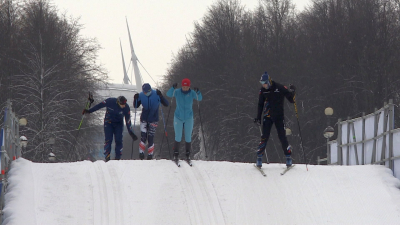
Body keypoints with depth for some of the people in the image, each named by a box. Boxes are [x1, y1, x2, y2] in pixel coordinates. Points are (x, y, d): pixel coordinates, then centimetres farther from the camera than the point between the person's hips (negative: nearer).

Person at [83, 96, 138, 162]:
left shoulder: (126, 108, -21)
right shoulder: (110, 101, -25)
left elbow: (128, 121, -12)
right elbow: (99, 106, -10)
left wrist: (131, 133, -11)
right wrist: (89, 111, -4)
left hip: (118, 123, 1)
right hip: (108, 123, -1)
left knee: (118, 140, -11)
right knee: (108, 140, -13)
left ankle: (118, 158, -3)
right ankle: (107, 158, -10)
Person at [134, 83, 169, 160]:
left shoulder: (156, 95, -14)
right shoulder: (141, 95, -8)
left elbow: (166, 104, -14)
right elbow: (136, 106, 3)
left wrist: (160, 96, -28)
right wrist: (135, 99, -17)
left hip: (153, 120, -1)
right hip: (144, 119, 1)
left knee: (150, 138, 0)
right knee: (143, 137, -7)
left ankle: (150, 155, 12)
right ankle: (141, 153, 6)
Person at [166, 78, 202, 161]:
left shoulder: (192, 93, -7)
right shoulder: (177, 92, -9)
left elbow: (199, 98, -20)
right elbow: (168, 94, -23)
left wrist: (197, 92, -41)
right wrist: (173, 88, -42)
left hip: (188, 118, 1)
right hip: (178, 118, -1)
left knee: (188, 138, 5)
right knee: (178, 137, -3)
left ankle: (188, 154, 17)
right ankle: (176, 154, 9)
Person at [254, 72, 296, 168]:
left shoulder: (280, 88, -8)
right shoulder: (263, 91, 3)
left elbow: (291, 99, -3)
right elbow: (260, 105, 14)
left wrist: (292, 92, -21)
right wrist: (258, 117, 11)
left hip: (279, 116, -2)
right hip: (267, 117, 2)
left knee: (282, 137, -5)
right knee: (264, 137, -5)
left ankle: (288, 157, 5)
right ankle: (259, 158, 0)